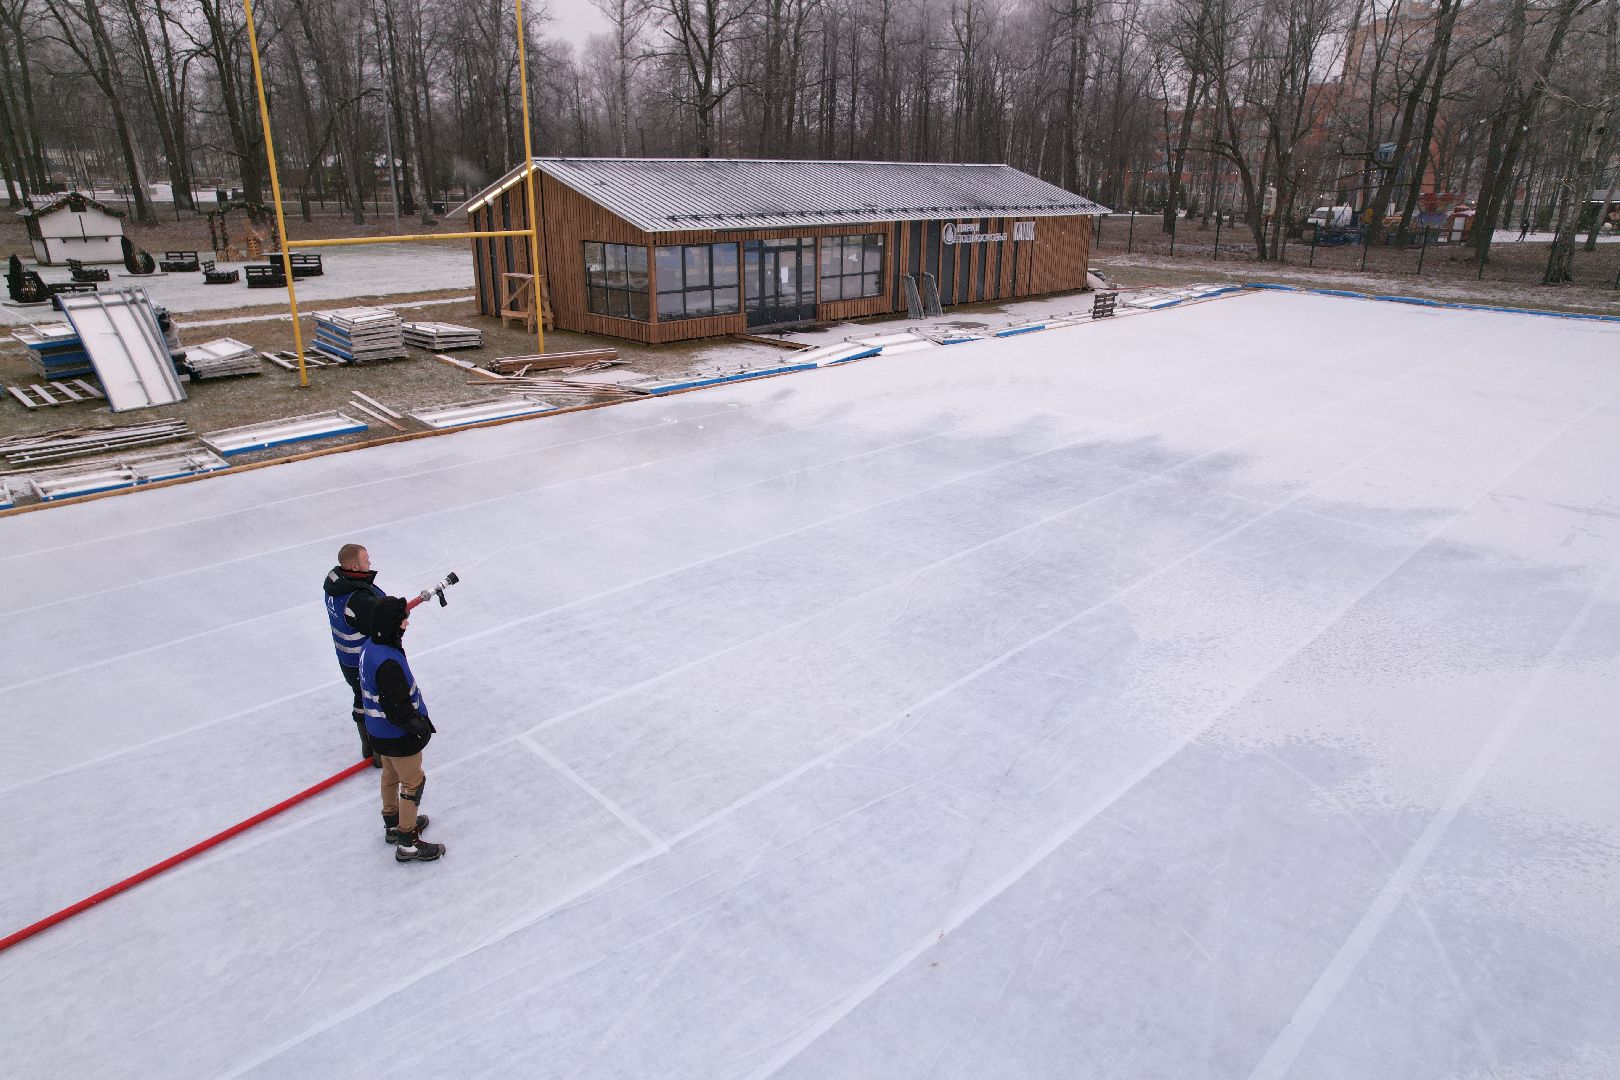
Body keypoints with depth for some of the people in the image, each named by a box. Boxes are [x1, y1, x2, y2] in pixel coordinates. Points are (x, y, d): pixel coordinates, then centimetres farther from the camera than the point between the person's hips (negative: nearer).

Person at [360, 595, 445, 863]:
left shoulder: (371, 645, -3)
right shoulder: (387, 662, -35)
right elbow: (397, 708, -30)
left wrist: (418, 718, 17)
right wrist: (421, 727, -15)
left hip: (379, 730, 10)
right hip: (398, 736, -9)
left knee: (391, 775, 27)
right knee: (413, 783, 6)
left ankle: (393, 823, 47)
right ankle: (407, 843, 19)